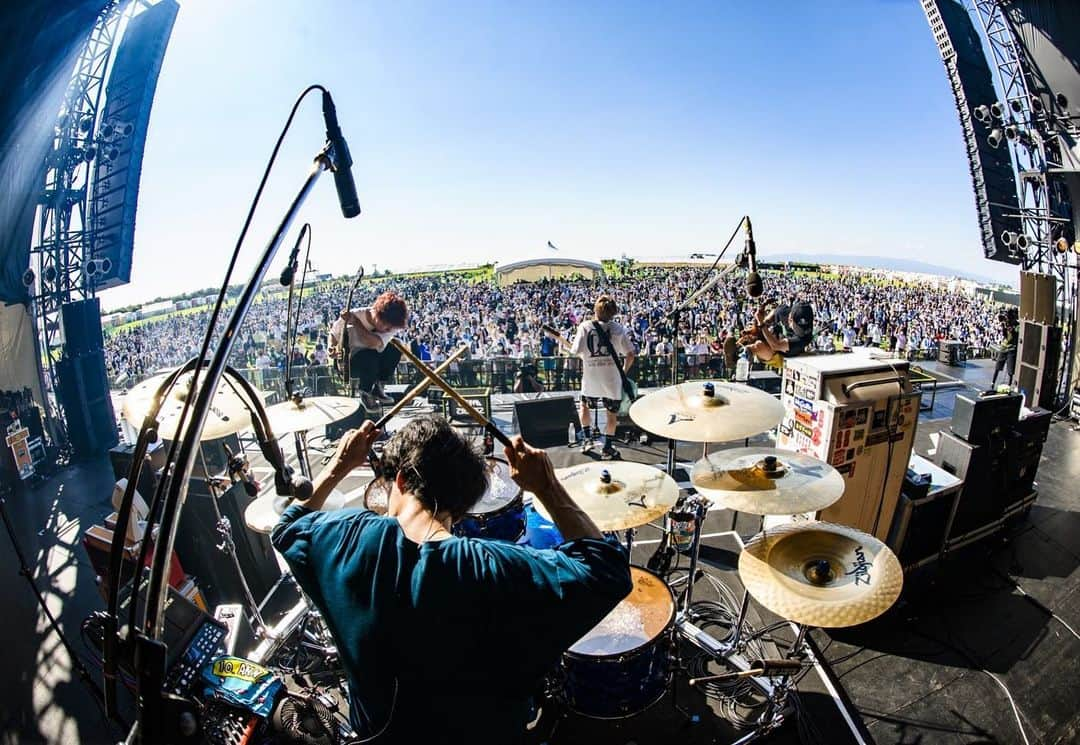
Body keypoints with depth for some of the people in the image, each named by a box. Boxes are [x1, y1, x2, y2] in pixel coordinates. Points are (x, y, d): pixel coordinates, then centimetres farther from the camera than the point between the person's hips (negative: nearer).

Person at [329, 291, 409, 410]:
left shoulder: (391, 325, -19)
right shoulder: (354, 315, -25)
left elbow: (373, 343, -37)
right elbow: (333, 333, -7)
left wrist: (355, 322, -36)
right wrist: (333, 349, -26)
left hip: (370, 364, 4)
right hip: (348, 363, -4)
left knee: (395, 349, -19)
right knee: (370, 356, -35)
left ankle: (377, 387, -1)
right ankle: (365, 393, -8)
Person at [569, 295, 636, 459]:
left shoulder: (585, 326, -8)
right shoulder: (618, 328, -5)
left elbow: (576, 351, -12)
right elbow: (630, 355, -4)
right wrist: (624, 371, 13)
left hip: (591, 379, 0)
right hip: (612, 379, 0)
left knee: (585, 405, 27)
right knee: (612, 412, 15)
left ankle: (586, 438, 26)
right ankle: (607, 448, 18)